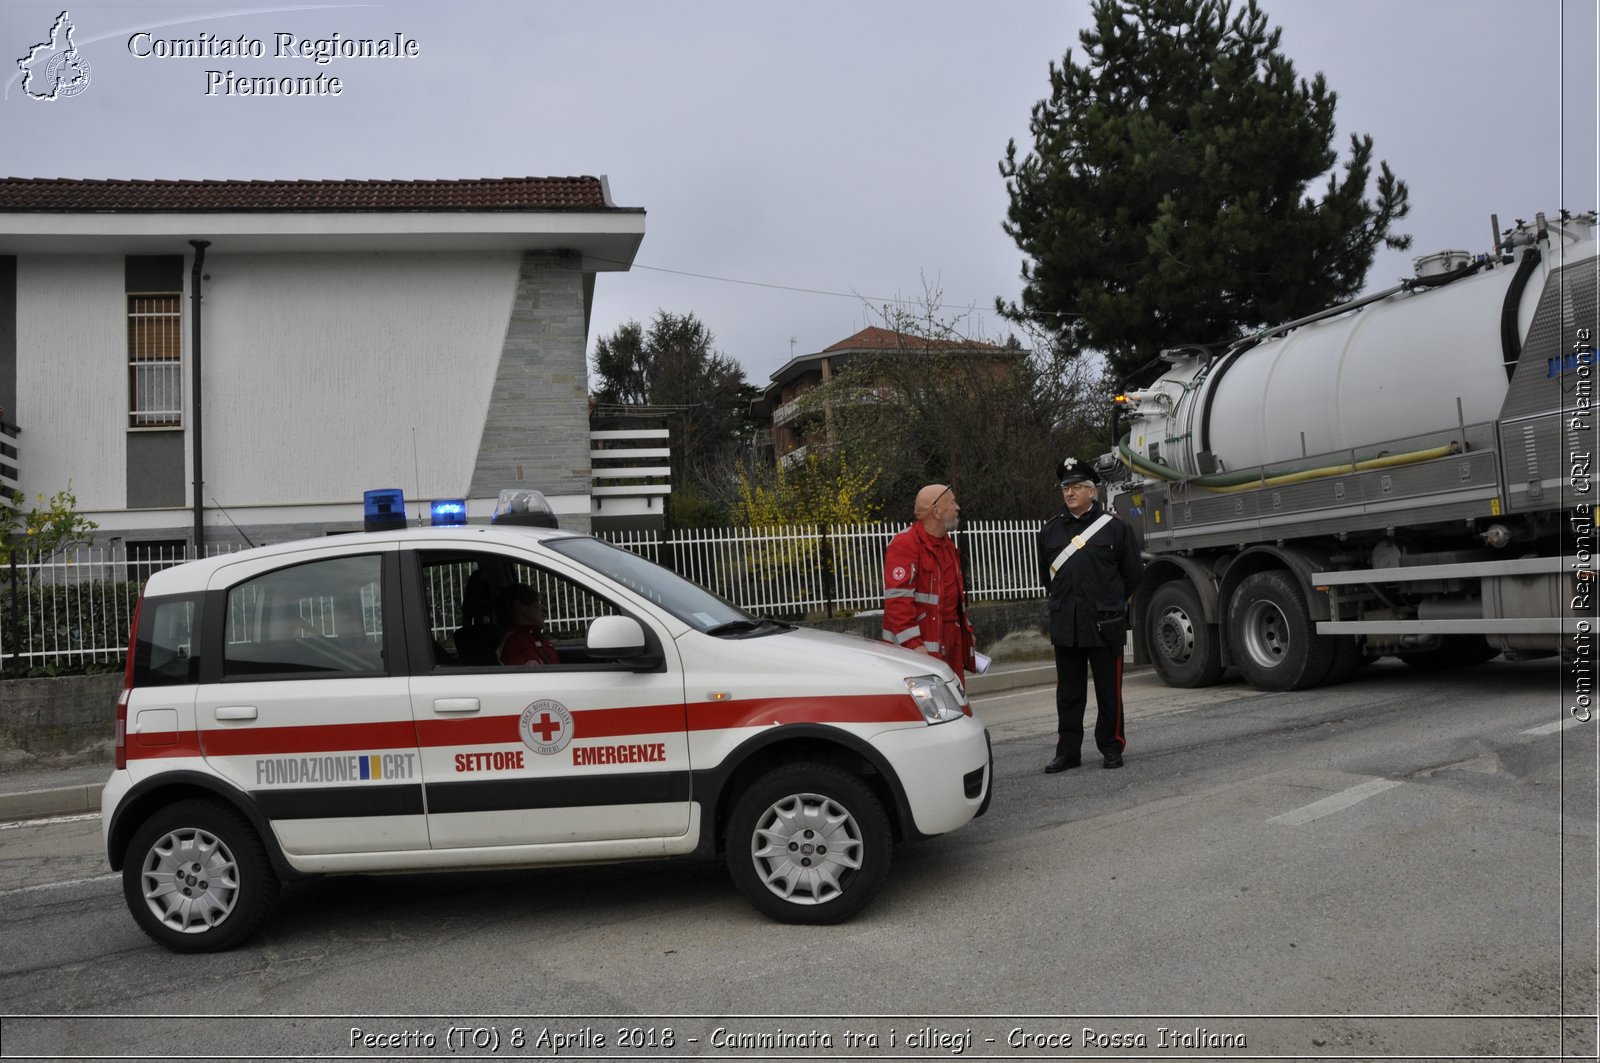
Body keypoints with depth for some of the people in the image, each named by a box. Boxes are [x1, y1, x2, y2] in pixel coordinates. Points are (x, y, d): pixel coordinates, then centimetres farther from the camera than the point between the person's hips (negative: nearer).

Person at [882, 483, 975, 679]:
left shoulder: (947, 545, 17)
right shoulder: (904, 545, -15)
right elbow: (897, 600, -22)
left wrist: (966, 630, 24)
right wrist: (913, 644, -26)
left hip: (950, 644, 9)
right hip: (921, 647, -9)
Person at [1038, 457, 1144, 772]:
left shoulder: (1115, 527, -2)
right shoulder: (1051, 530, 8)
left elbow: (1133, 574, 6)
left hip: (1105, 625, -3)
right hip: (1065, 626, 3)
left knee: (1109, 691, 5)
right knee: (1068, 693, 9)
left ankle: (1111, 748, 18)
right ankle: (1068, 751, 16)